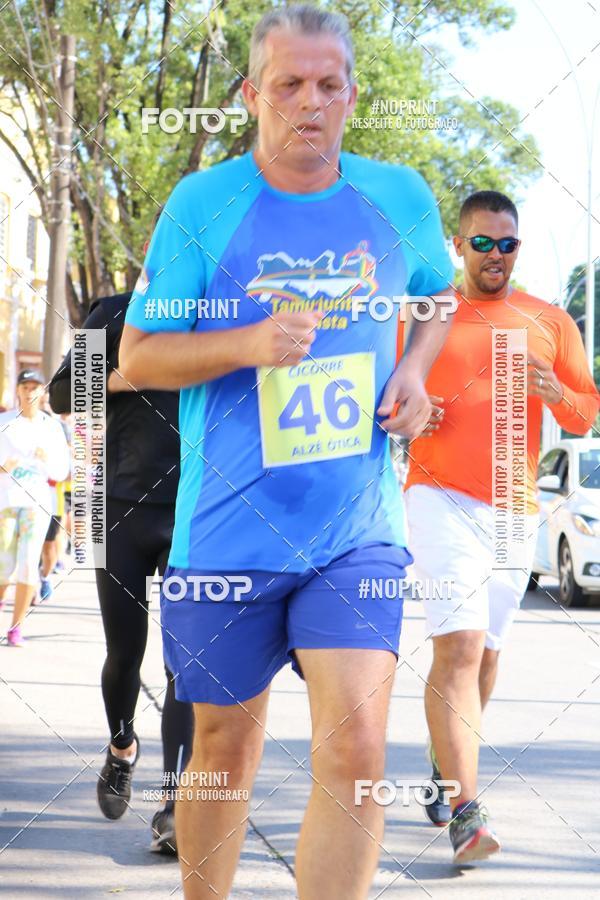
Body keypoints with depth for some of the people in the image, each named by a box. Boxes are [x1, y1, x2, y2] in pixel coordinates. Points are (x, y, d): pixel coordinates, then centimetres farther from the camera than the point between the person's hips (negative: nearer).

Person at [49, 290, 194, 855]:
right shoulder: (116, 312, 4)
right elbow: (61, 394, 3)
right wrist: (118, 379, -14)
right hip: (123, 508, 1)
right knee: (124, 653, 8)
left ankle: (173, 812, -13)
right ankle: (122, 751, 37)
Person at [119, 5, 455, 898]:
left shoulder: (400, 198, 3)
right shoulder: (202, 204, -5)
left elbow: (439, 297, 24)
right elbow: (136, 357, -2)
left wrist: (413, 369, 3)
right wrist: (250, 344, -19)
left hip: (357, 530, 1)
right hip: (230, 526, -1)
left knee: (355, 747, -15)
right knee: (227, 750, 12)